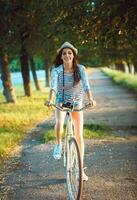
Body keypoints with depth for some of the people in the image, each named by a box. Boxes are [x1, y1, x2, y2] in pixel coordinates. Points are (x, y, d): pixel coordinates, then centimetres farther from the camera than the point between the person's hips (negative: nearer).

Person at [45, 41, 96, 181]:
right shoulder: (56, 71, -15)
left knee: (79, 136, 0)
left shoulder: (80, 69, -14)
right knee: (59, 123, -35)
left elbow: (86, 86, -24)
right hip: (61, 102, -1)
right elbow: (53, 87, -28)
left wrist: (90, 99, -42)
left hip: (76, 103, 1)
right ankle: (58, 144, -3)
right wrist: (50, 99, -48)